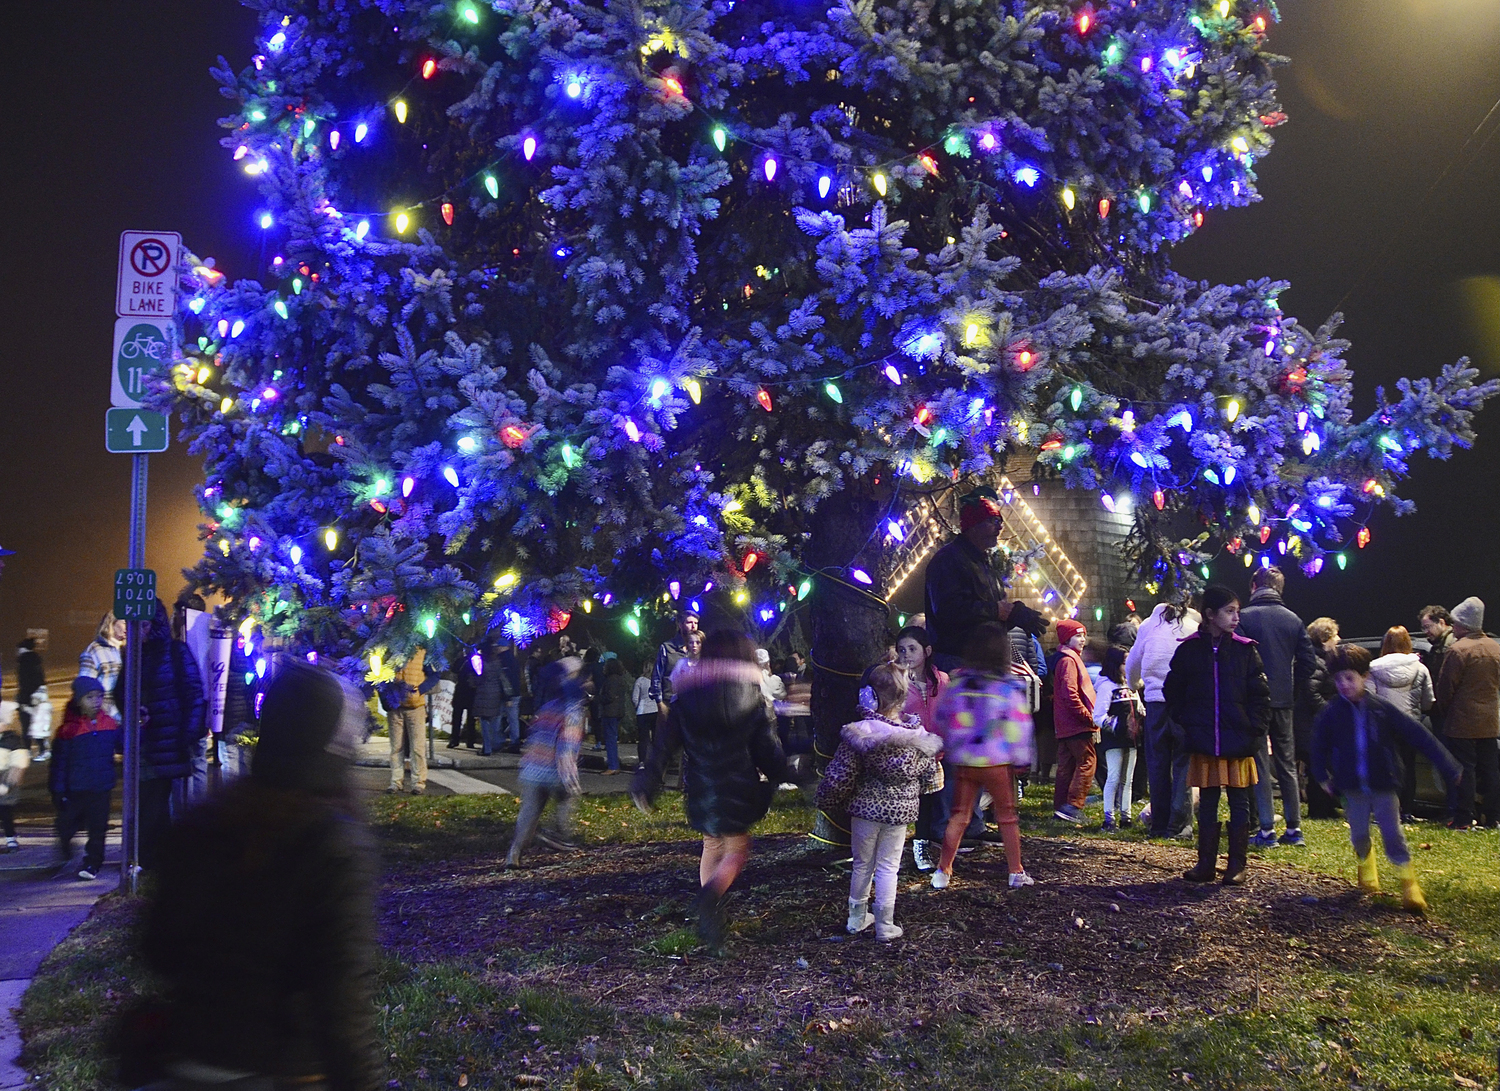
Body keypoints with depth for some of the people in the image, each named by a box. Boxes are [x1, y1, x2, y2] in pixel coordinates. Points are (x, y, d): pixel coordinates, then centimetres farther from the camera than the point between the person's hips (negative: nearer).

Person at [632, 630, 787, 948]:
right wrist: (777, 778, 10)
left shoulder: (686, 696, 0)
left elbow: (666, 742, 1)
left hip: (701, 790, 4)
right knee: (737, 850, 8)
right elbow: (768, 747, -6)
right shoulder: (753, 698, -8)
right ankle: (712, 897, -21)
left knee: (712, 846, 21)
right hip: (738, 789, -3)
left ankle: (711, 916, 23)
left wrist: (647, 782, 6)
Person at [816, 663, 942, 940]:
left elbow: (839, 777, -14)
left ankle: (857, 919, 31)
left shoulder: (858, 733, -18)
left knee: (862, 865, 17)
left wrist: (826, 800, 4)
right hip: (899, 811, 1)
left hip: (865, 807, 0)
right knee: (888, 868, 11)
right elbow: (930, 774, 1)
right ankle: (885, 926, 16)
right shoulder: (917, 733, -11)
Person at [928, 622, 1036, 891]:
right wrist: (1021, 759, 1)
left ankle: (943, 871, 13)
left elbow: (941, 720, 6)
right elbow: (1019, 726, -10)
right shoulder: (1010, 686, -11)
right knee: (1007, 815, 12)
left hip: (963, 763, 3)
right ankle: (1016, 872, 19)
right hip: (998, 763, -3)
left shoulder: (957, 682, -1)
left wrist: (944, 749, 18)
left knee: (958, 815, 12)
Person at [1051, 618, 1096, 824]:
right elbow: (1069, 693, -22)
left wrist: (1087, 715, 16)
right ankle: (1073, 805, -12)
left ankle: (1060, 807, 13)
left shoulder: (1071, 659, 20)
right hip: (1076, 723, -10)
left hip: (1066, 724, 10)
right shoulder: (1069, 660, -12)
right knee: (1087, 761, -10)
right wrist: (1087, 715, -17)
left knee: (1067, 765, 11)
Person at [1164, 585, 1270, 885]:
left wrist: (1254, 731, -7)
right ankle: (1206, 863, 16)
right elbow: (1172, 692, 10)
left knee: (1239, 804, 6)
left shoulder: (1245, 650, 0)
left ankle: (1237, 865, 15)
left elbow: (1261, 695, 1)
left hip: (1239, 744, -1)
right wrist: (1185, 726, 3)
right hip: (1204, 744, 1)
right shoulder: (1188, 650, 1)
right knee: (1207, 804, 8)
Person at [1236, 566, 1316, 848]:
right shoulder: (1293, 620, 5)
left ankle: (1267, 830, -2)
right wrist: (1293, 691, 12)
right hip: (1284, 702, 4)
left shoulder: (1244, 617, -9)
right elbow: (1309, 661, 4)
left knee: (1260, 765, 0)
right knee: (1287, 765, 13)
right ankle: (1294, 828, 16)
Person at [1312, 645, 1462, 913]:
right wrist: (1322, 775, 8)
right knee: (1359, 835, 10)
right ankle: (1366, 865, 39)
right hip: (1352, 787, 2)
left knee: (1393, 834, -2)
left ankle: (1409, 884, 10)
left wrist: (1448, 767, -11)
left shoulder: (1383, 708, -10)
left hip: (1383, 783, -2)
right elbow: (1320, 744, 9)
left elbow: (1418, 735, -9)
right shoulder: (1333, 713, -6)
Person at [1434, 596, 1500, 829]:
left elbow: (1445, 687, -12)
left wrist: (1444, 710, 5)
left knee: (1464, 769, -3)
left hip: (1461, 722, -7)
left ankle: (1463, 818, -1)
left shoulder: (1457, 650, -16)